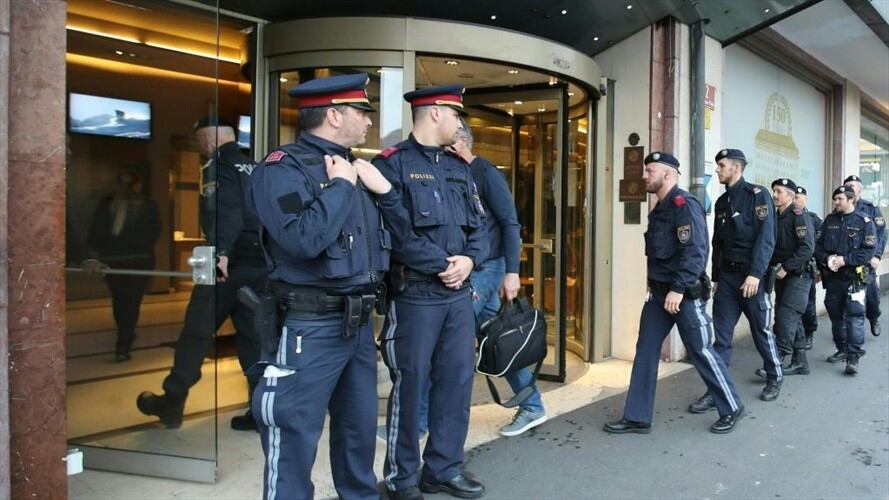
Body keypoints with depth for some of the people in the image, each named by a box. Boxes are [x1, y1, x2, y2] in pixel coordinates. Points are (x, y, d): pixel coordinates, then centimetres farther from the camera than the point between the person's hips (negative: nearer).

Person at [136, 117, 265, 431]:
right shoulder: (255, 169, 17)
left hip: (229, 264, -7)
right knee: (253, 337, 10)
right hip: (260, 264, 7)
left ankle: (172, 403, 18)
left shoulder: (218, 168, -6)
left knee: (196, 333, 6)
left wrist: (221, 251, -35)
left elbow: (226, 213, -23)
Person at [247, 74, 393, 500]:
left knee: (360, 429, 21)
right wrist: (340, 186, -15)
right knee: (295, 437, 2)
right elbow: (304, 239, -28)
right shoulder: (282, 168, -11)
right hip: (309, 328, -8)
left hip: (359, 323, 8)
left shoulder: (352, 168, 13)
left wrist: (384, 190, 1)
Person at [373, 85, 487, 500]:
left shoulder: (459, 168, 16)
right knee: (409, 385, 3)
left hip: (459, 292, 7)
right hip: (415, 293, -7)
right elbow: (396, 232, -16)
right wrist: (442, 265, -14)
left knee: (457, 381, 12)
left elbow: (479, 225, 13)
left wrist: (469, 259, -6)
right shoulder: (392, 163, -6)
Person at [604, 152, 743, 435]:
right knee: (645, 351, 6)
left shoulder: (684, 205, -15)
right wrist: (654, 283, 15)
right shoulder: (660, 208, 13)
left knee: (700, 351, 3)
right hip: (659, 293, 9)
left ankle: (731, 409, 24)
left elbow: (696, 251, -24)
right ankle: (637, 418, 12)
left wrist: (678, 289, -27)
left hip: (684, 294, -9)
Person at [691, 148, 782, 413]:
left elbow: (766, 238, -15)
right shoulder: (722, 201, 13)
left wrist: (755, 274, -23)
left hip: (751, 275, -5)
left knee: (761, 330, 9)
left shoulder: (757, 195, -7)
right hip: (726, 275, 6)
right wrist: (715, 277, 13)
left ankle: (775, 378, 30)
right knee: (722, 335, 2)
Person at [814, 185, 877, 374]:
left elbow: (869, 250, -9)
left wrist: (845, 259, -18)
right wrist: (826, 258, -10)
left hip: (853, 276, -5)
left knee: (854, 315, -10)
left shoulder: (864, 221, -3)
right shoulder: (829, 220, 10)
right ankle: (842, 350, 27)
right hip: (832, 277, 5)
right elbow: (818, 244, 8)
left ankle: (854, 357, -10)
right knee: (835, 314, 13)